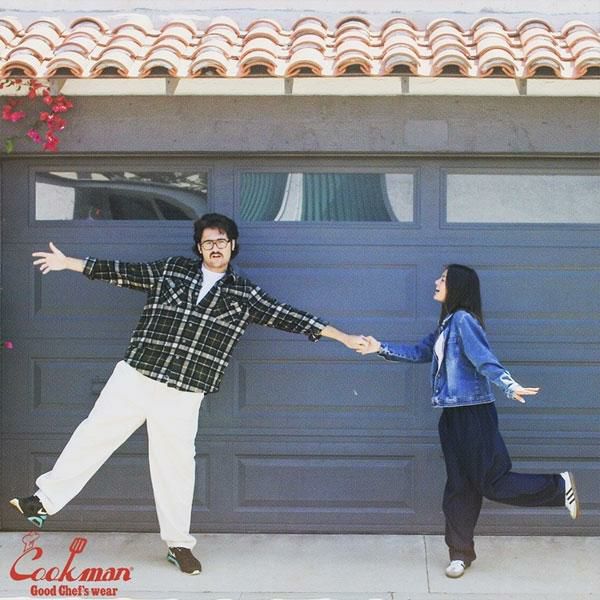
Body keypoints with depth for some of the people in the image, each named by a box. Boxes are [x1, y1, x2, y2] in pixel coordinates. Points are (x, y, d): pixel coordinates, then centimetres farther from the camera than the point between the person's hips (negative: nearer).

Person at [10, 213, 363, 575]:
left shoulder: (244, 294, 6)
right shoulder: (173, 269, 8)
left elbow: (287, 316, 4)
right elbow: (124, 272, 11)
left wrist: (343, 337, 0)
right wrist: (68, 263, 11)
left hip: (183, 395, -1)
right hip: (134, 377, 1)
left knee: (175, 464, 3)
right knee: (95, 435, 4)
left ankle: (179, 545, 16)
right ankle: (47, 501, 17)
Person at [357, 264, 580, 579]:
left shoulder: (463, 320, -14)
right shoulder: (445, 324, 13)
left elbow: (485, 360, -23)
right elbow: (420, 352, 22)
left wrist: (510, 386, -36)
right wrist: (381, 348, 18)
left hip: (474, 414, -9)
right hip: (453, 416, 9)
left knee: (493, 483, -3)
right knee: (459, 487, 10)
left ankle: (559, 487, 15)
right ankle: (460, 553, 17)